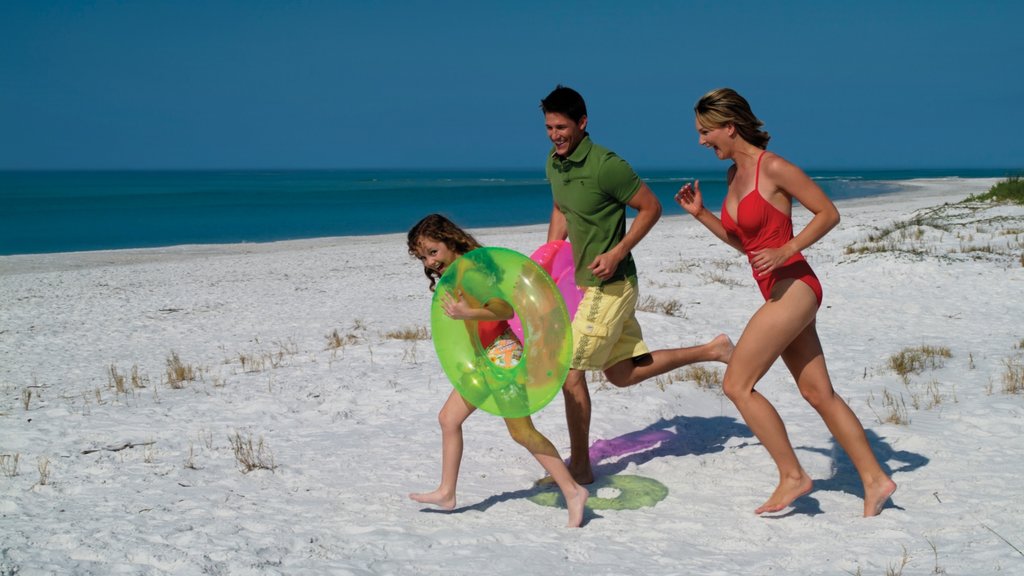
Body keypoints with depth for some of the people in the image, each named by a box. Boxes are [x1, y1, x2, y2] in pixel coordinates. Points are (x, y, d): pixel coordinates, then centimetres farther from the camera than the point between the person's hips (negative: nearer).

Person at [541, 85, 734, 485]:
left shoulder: (605, 165, -19)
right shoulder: (554, 163, 6)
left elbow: (651, 208, -13)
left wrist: (616, 254, -20)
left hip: (610, 284, -9)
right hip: (588, 282, 9)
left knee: (570, 370, -7)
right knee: (623, 373, 16)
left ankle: (579, 467, 5)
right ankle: (713, 350, 25)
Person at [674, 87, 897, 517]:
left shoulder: (774, 168, -13)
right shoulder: (735, 174, 13)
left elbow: (829, 213, -10)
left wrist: (786, 251, -19)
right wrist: (701, 214, 12)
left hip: (793, 287, -9)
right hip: (780, 293, 9)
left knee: (736, 384, -8)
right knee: (817, 392, 11)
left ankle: (792, 476, 1)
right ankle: (875, 479, 18)